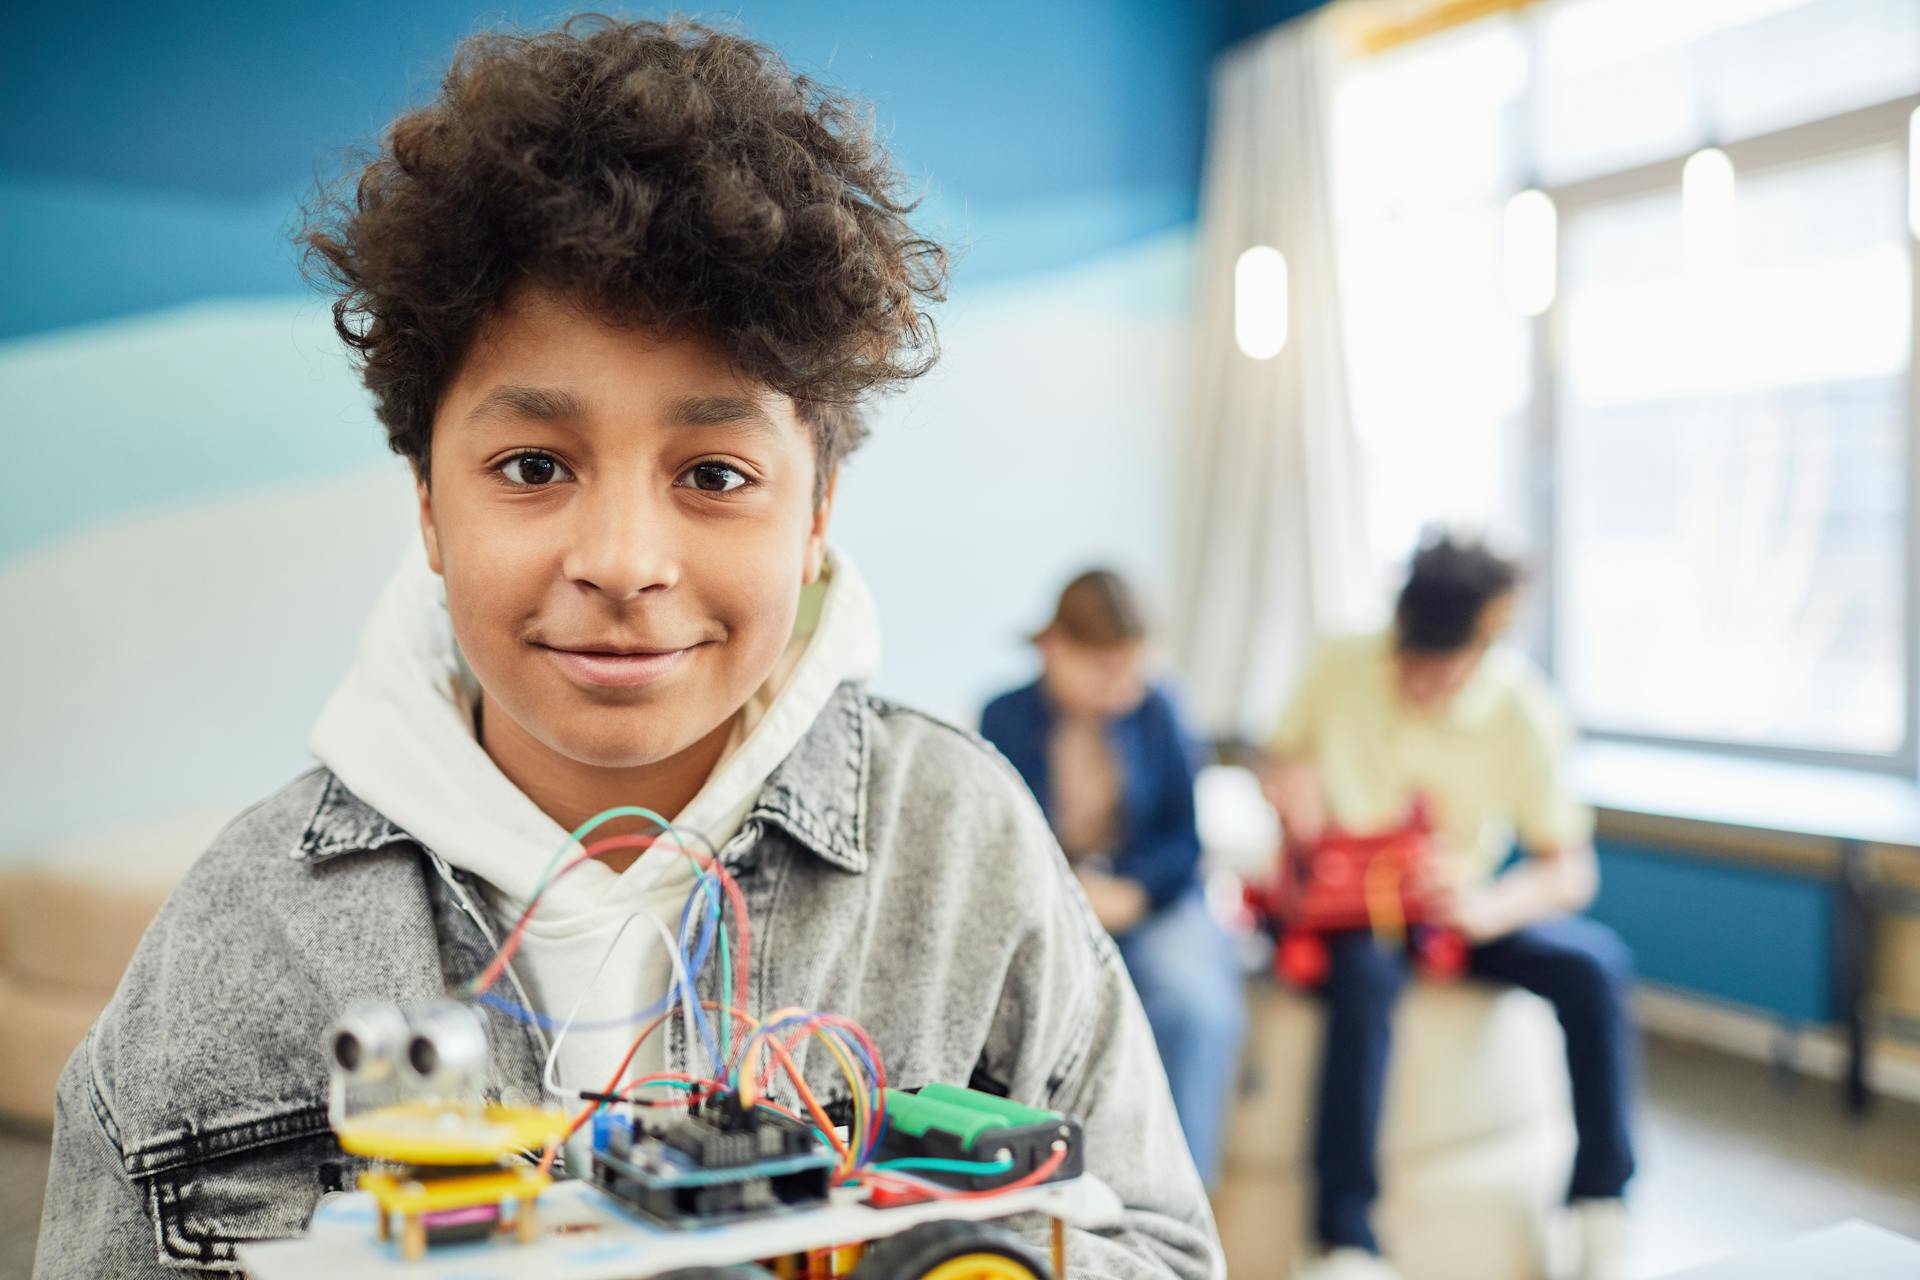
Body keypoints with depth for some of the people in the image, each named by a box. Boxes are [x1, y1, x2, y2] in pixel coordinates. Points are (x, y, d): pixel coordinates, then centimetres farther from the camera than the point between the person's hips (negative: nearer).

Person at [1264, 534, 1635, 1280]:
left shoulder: (1524, 715, -14)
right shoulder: (1339, 668, -10)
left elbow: (1571, 869, -12)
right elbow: (1284, 752, 7)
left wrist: (1486, 910, -33)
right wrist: (1289, 778, -19)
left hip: (1462, 909, 2)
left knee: (1593, 964, -24)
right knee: (1366, 972, -37)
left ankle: (1601, 1205, -9)